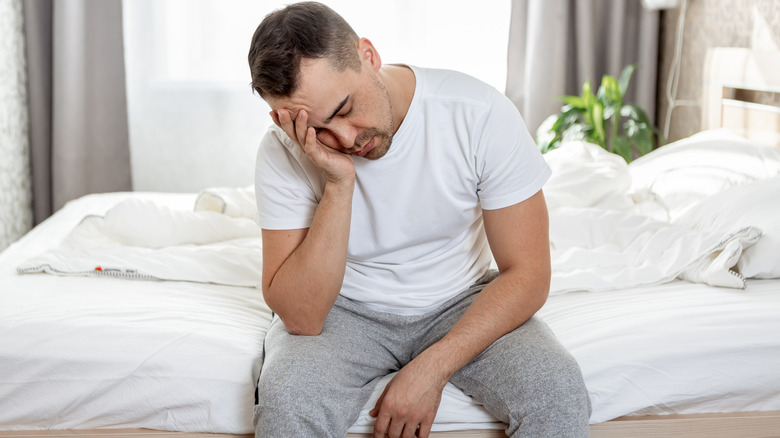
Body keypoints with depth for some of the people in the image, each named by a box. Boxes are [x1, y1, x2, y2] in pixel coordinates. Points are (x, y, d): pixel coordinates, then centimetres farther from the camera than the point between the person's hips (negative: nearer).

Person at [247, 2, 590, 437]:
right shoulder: (283, 154, -18)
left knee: (559, 393, -25)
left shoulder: (481, 114, -21)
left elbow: (527, 275, -15)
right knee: (286, 400, -30)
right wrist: (338, 185, -31)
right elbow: (300, 317, -22)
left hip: (462, 305, 0)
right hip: (346, 311, 0)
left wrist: (432, 368, -24)